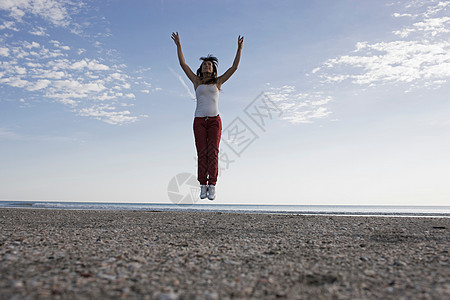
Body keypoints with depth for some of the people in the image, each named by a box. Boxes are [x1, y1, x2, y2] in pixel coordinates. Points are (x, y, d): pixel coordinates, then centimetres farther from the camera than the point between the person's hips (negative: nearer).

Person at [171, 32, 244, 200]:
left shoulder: (217, 82, 14)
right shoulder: (197, 81, 15)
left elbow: (234, 67, 10)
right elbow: (183, 64, 12)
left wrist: (239, 48, 5)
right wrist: (178, 45, 8)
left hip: (214, 120, -1)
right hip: (199, 121, 1)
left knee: (213, 152, -12)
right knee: (202, 153, -6)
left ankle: (212, 186, -15)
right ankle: (203, 187, -5)